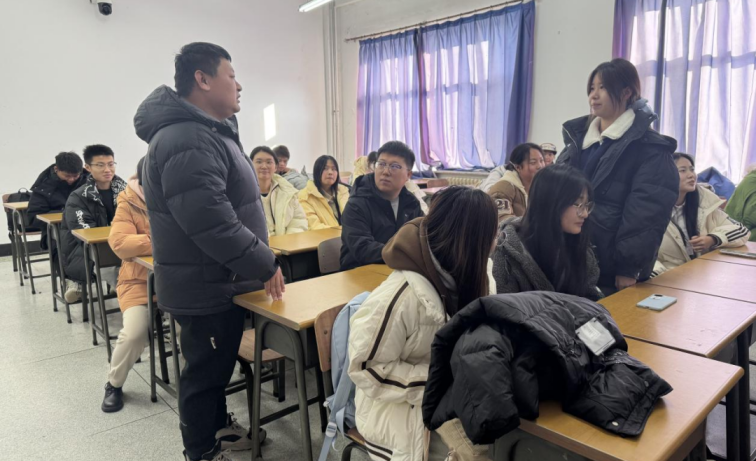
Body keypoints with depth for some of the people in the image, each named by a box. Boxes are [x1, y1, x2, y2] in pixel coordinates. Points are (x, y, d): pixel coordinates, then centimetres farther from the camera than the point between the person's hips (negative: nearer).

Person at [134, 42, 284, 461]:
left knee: (217, 362, 24)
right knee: (205, 368, 7)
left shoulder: (206, 131, 13)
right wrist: (265, 265, -19)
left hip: (219, 281, 10)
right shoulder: (187, 142, -24)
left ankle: (219, 425, 43)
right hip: (205, 287, -10)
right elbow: (212, 223, -30)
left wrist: (258, 262, 19)